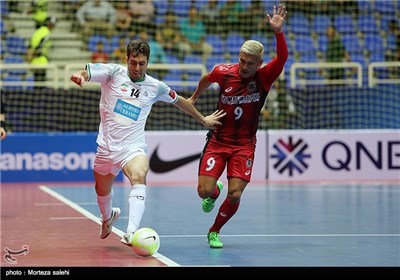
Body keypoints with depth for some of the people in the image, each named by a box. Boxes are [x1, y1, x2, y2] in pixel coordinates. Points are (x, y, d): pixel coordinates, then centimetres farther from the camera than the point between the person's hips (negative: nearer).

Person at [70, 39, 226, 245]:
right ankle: (108, 216, 54)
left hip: (133, 147, -1)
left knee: (139, 178, -32)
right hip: (106, 146, 1)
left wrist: (203, 120, 28)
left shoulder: (155, 87, 3)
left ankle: (131, 233, -46)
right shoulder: (114, 73, -3)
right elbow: (87, 72, -19)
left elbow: (179, 101, 21)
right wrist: (80, 76, -44)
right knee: (102, 191, 16)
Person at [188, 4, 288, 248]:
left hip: (244, 146, -1)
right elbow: (206, 79, 16)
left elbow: (282, 58, -31)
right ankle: (215, 191, 30)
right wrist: (194, 98, 32)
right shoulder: (223, 72, -9)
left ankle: (214, 232, 16)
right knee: (204, 191, -10)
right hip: (218, 141, 1)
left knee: (235, 195, -12)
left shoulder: (264, 77, -12)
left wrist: (278, 31, -47)